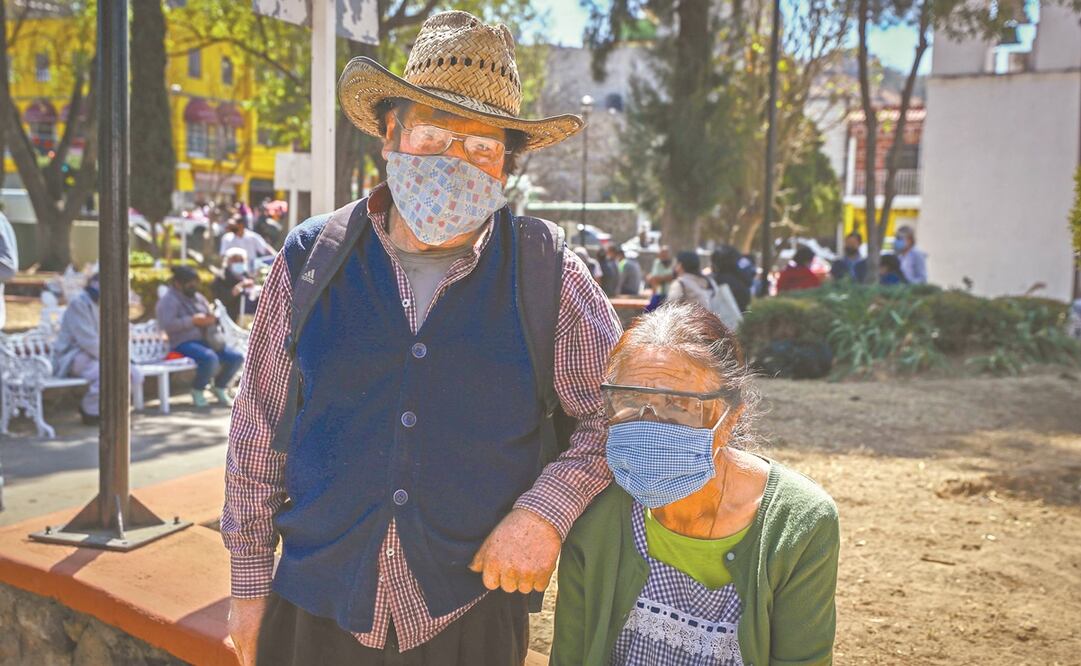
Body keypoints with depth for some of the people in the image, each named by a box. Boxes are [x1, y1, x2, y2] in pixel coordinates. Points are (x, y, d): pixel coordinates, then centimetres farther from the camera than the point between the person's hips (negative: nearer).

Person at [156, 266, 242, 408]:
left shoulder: (198, 297, 20)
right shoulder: (169, 300, -4)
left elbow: (210, 316, 27)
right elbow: (167, 324, -19)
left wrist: (212, 319, 1)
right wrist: (192, 320, -19)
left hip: (206, 341, 8)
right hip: (184, 343, -8)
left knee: (236, 357, -10)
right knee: (210, 358, -36)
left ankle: (219, 386, 13)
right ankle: (197, 390, -10)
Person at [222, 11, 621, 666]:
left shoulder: (551, 276, -6)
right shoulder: (310, 259, -3)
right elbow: (260, 428, 5)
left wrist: (546, 511, -14)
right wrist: (250, 582, 7)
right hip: (315, 611, 1)